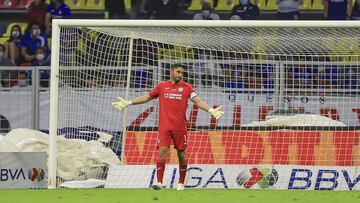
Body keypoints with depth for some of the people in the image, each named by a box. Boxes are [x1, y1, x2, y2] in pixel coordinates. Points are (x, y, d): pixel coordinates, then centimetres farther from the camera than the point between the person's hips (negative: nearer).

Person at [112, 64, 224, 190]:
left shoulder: (186, 87, 5)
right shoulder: (162, 86, 10)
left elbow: (198, 101, -2)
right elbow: (147, 98, 18)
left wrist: (211, 110, -17)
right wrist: (128, 103, 16)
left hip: (180, 127, 0)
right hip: (164, 126, 0)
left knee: (181, 153, 3)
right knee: (162, 150, -11)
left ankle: (181, 183, 13)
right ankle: (159, 182, -15)